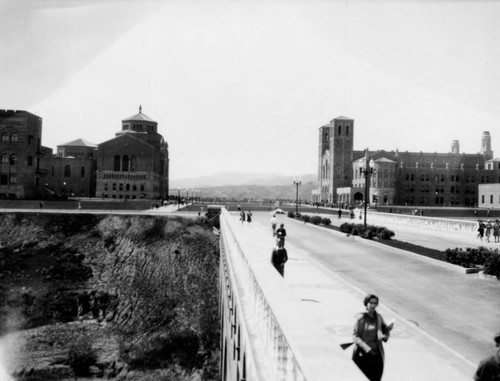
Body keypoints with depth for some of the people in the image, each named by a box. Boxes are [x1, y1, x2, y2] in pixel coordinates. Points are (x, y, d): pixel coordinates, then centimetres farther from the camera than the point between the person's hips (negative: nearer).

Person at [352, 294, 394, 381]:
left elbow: (384, 336, 10)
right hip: (363, 354, -4)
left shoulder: (378, 317, 5)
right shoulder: (360, 317, -10)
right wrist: (367, 349, -19)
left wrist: (388, 328, -11)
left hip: (376, 355, 4)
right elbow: (355, 337, -10)